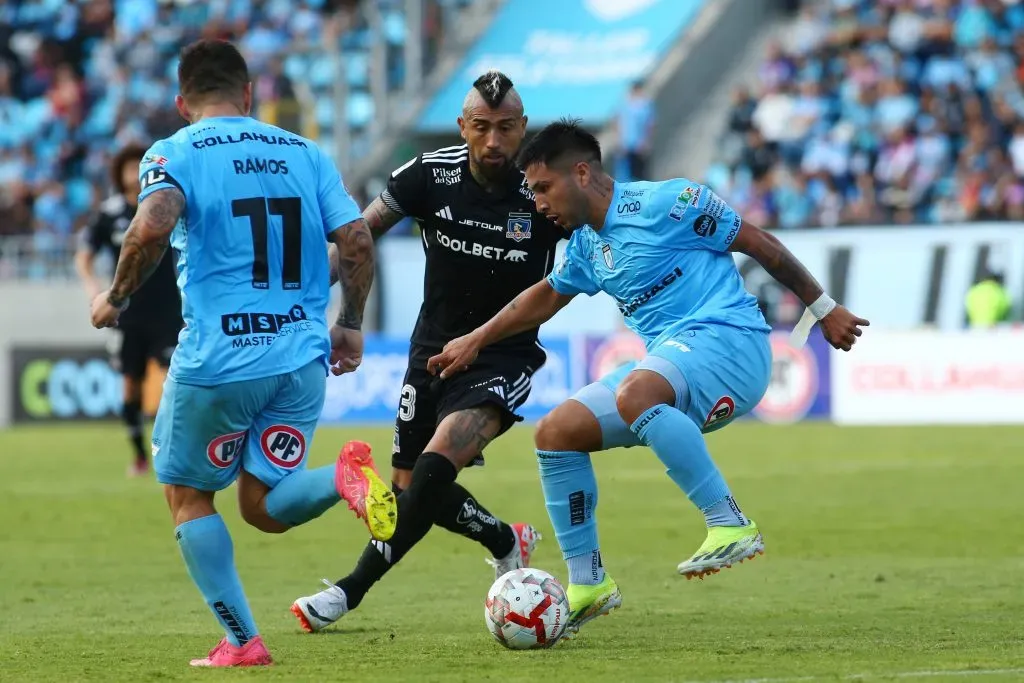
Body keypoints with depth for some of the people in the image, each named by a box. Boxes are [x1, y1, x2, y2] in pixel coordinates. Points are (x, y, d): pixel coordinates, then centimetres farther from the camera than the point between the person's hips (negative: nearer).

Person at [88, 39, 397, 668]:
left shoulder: (175, 154, 0)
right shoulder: (305, 153, 12)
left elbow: (152, 228, -20)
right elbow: (357, 240, 3)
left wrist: (115, 299, -5)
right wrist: (350, 325, 15)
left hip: (216, 361, -4)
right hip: (302, 357, 4)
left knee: (187, 495, 16)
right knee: (265, 508, 11)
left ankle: (241, 642, 10)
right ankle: (345, 476, -20)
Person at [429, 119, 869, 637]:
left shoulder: (665, 203, -10)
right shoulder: (586, 244, 16)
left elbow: (757, 243, -5)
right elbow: (545, 297, 34)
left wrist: (823, 308, -1)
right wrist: (476, 341, 30)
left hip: (729, 341, -9)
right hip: (670, 365, 9)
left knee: (633, 396, -38)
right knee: (555, 432, 1)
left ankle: (730, 525, -32)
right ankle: (587, 583, 6)